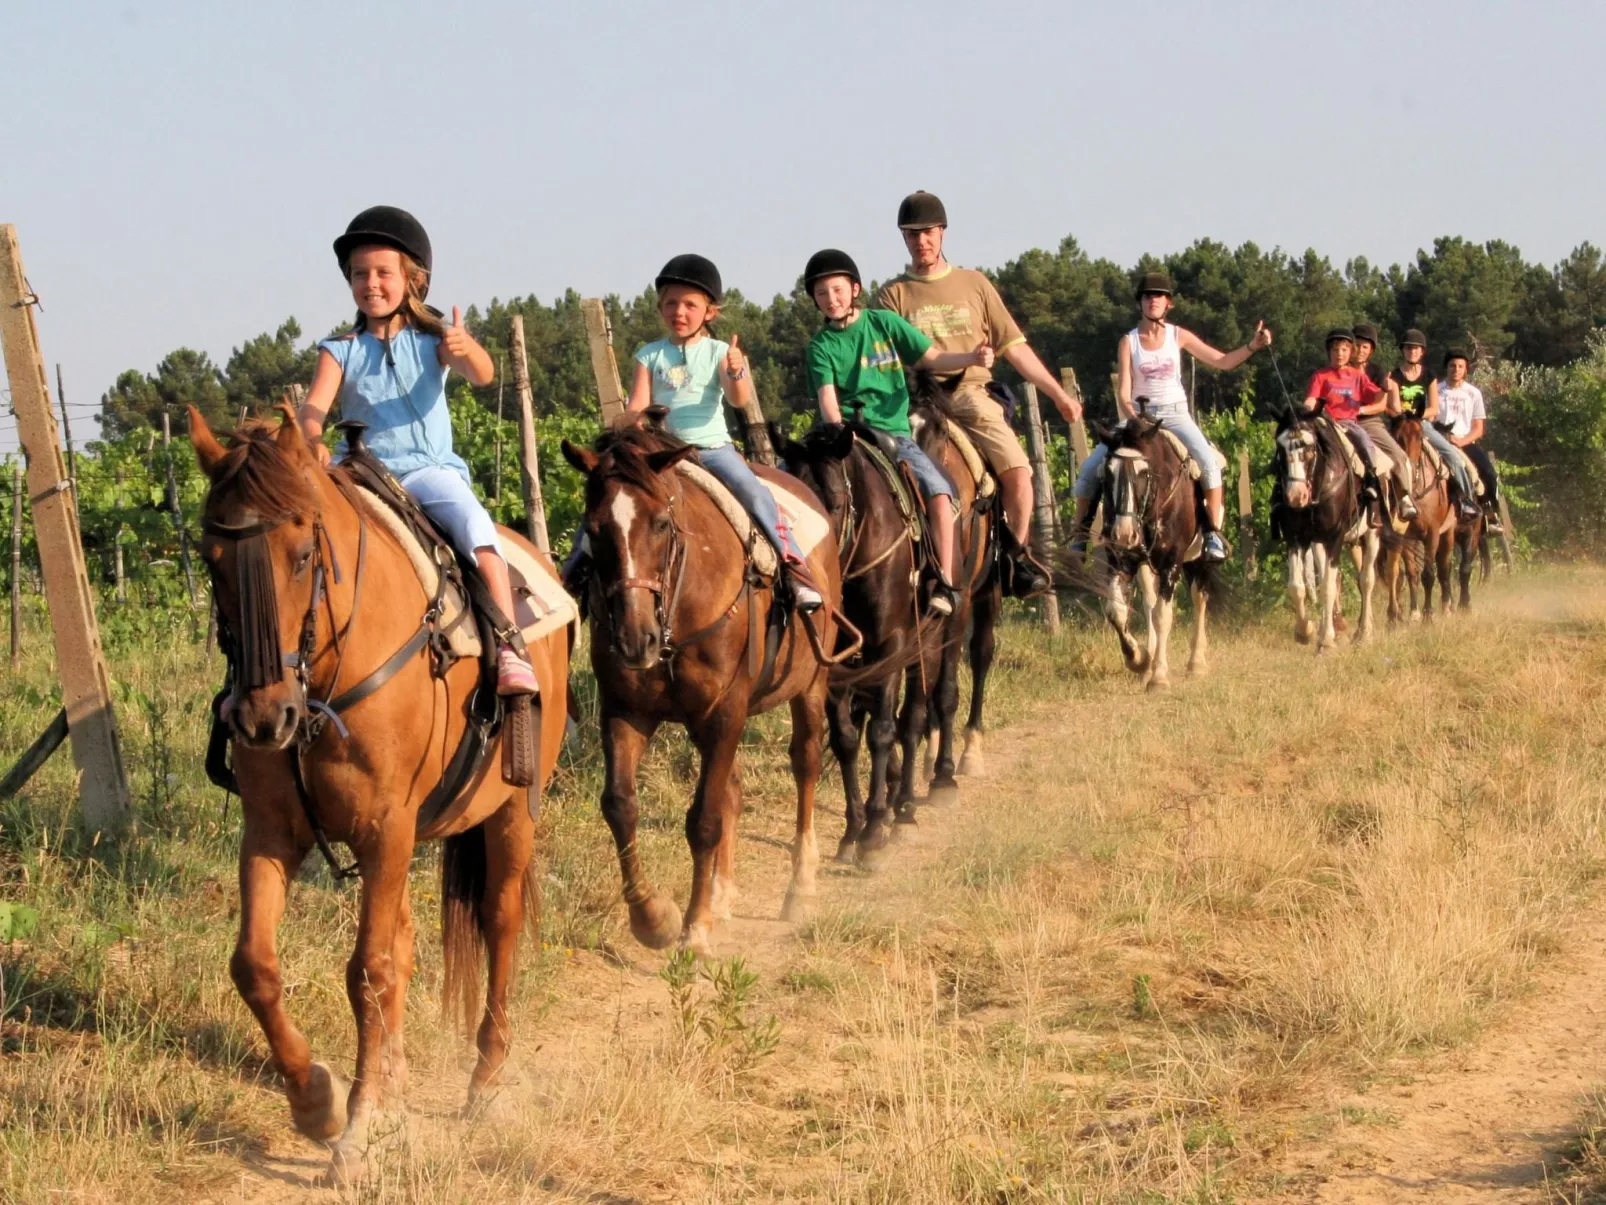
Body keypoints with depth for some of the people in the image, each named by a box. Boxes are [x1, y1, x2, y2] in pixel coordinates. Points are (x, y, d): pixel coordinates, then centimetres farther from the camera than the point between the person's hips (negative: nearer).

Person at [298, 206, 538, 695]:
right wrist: (313, 440, -29)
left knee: (472, 520, -30)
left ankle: (509, 646, -34)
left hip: (429, 468, -2)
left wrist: (465, 349, -38)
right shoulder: (341, 351, 7)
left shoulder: (432, 341, 4)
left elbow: (483, 376, -13)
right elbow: (313, 407, -5)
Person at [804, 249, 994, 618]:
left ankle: (944, 583, -18)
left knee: (938, 492, -24)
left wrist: (971, 358, -7)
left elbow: (932, 359, 11)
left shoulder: (884, 323, 9)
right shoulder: (821, 346, 6)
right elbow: (827, 397, -6)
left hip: (894, 433, 0)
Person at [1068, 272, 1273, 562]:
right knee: (1091, 467, -14)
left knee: (1208, 461, -28)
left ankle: (1213, 533, -20)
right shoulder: (1129, 342, 0)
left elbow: (1223, 361, 5)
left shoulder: (1179, 336, 3)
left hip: (1175, 415, 0)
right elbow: (1123, 393, -5)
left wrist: (1253, 346, -10)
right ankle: (1080, 532, 0)